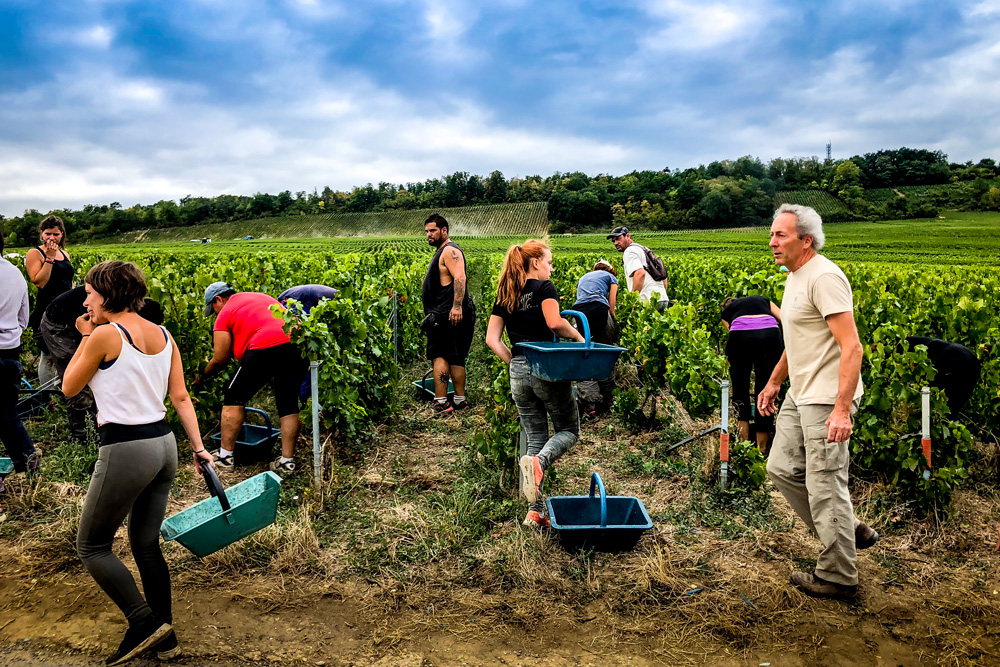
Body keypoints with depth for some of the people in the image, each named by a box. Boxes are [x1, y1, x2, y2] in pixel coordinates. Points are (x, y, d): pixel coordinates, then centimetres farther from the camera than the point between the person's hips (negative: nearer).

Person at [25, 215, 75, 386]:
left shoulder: (65, 254, 14)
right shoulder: (34, 253, -5)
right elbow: (39, 282, -16)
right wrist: (49, 257, -17)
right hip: (47, 312, -6)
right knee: (48, 356, -2)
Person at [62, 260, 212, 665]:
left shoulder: (105, 334, -12)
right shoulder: (163, 335, 7)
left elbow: (70, 388, 1)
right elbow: (181, 397, 7)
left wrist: (85, 337, 8)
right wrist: (199, 447, 9)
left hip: (125, 450, -7)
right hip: (164, 445, 8)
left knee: (92, 546, 10)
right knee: (146, 545, 17)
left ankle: (144, 622, 2)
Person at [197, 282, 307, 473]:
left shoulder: (225, 313, 12)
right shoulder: (262, 297, 31)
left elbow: (220, 360, 12)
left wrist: (201, 377, 29)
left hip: (265, 348, -6)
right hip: (299, 347, 6)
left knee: (234, 398, 14)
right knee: (288, 404, 16)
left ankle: (225, 456, 18)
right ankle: (287, 460, 15)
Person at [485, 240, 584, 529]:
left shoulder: (505, 296, 15)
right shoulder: (544, 287, -3)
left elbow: (492, 338, 9)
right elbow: (554, 323, -19)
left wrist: (513, 361, 9)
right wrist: (577, 336, -3)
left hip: (518, 374, 6)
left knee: (535, 437, 12)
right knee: (569, 429, 11)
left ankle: (535, 512, 7)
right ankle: (538, 461, -20)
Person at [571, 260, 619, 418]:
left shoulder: (583, 277, 38)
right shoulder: (611, 277, 25)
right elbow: (611, 307, 15)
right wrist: (614, 326, 23)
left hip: (578, 311, 3)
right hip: (599, 310, -2)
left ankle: (589, 406, -10)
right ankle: (607, 397, 24)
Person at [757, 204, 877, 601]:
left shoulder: (824, 277, -19)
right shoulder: (795, 277, 13)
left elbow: (851, 347, -25)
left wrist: (842, 409, -29)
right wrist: (773, 383, 28)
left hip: (827, 400, -10)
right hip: (800, 395, 10)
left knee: (825, 484, -2)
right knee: (781, 469, 15)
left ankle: (838, 577, 15)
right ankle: (850, 532, 29)